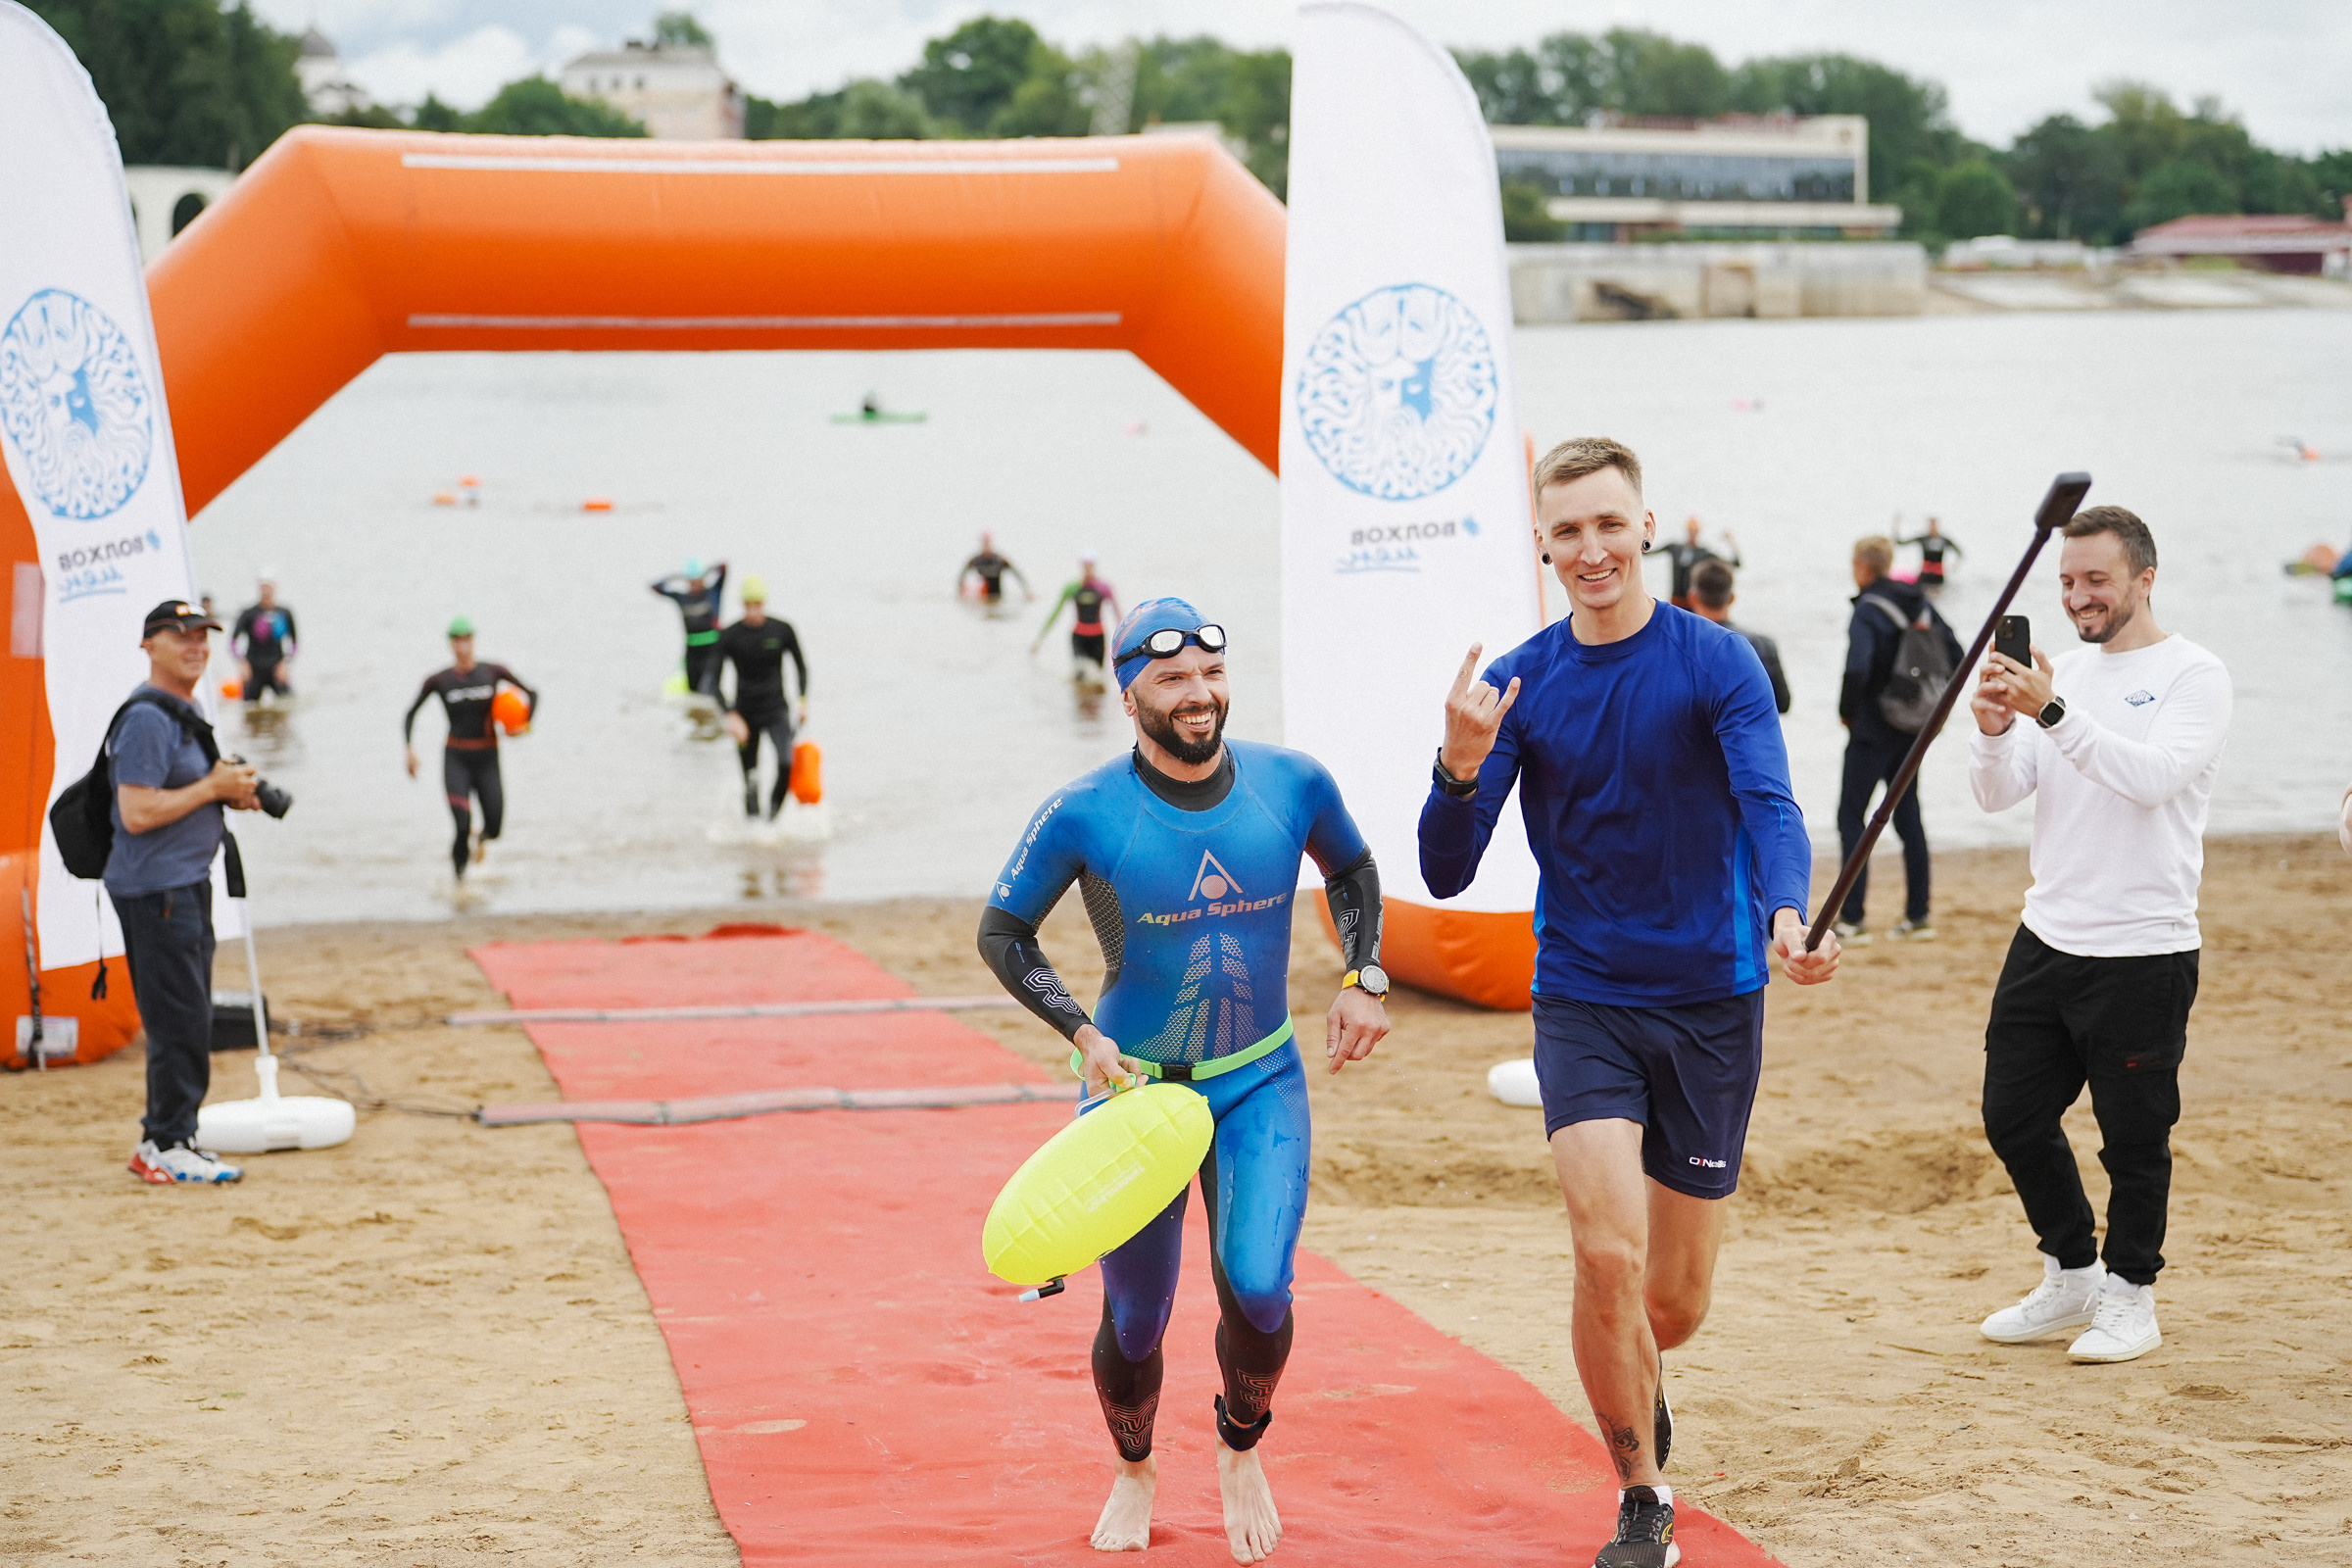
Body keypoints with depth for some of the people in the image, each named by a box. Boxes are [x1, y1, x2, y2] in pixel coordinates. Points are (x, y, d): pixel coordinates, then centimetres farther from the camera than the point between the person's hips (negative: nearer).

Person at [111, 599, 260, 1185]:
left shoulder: (184, 714, 16)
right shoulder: (146, 718, -16)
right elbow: (137, 813, -23)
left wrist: (232, 791, 7)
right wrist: (213, 788, -17)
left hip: (187, 883, 11)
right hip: (155, 888, -11)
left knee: (187, 1020, 15)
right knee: (180, 1021, -8)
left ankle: (162, 1140, 23)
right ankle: (167, 1147, -1)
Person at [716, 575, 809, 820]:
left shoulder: (782, 630, -5)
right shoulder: (729, 636, -8)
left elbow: (801, 666, 11)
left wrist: (803, 699, -3)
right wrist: (730, 715, -20)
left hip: (776, 710, -1)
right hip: (745, 714, 1)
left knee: (786, 763, -24)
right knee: (749, 777, 4)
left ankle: (775, 806, 1)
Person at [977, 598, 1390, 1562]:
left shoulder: (1292, 783, -8)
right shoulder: (1083, 814, -16)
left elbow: (1352, 872, 13)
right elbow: (1001, 934, -4)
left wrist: (1364, 979, -1)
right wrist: (1082, 1034, -17)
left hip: (1260, 1082, 1)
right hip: (1135, 1084, -1)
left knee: (1257, 1286, -17)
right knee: (1135, 1319, 4)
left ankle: (1240, 1448, 15)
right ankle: (1133, 1471, 37)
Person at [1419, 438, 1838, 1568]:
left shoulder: (1718, 663, -7)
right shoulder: (1519, 683, -2)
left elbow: (1771, 808, -21)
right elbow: (1445, 876, -5)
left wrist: (1785, 918, -42)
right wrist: (1461, 768, -25)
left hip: (1711, 1003, 0)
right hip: (1581, 1000, 0)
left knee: (1676, 1300, 7)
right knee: (1608, 1255, -17)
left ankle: (1637, 1381, 44)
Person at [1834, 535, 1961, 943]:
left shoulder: (1867, 611, -16)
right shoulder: (1919, 603, 7)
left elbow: (1857, 669, -30)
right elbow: (1955, 654, 9)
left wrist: (1846, 712, -14)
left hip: (1872, 730, -7)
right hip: (1912, 731, 7)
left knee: (1851, 817, 0)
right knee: (1908, 816, 13)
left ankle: (1852, 918, -4)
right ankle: (1918, 916, 14)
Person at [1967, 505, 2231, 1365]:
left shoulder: (2193, 675, -7)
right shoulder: (2061, 674, 11)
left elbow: (2154, 776, -23)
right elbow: (1998, 794, 5)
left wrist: (2053, 713, -31)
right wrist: (1994, 728, -16)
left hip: (2143, 951, -6)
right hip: (2047, 940, 6)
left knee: (2134, 1134, 2)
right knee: (2013, 1115, 10)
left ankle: (2129, 1295, 20)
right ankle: (2070, 1278, 27)